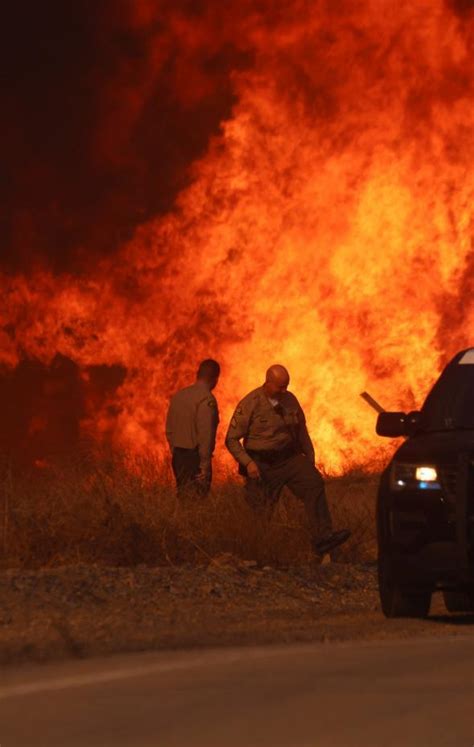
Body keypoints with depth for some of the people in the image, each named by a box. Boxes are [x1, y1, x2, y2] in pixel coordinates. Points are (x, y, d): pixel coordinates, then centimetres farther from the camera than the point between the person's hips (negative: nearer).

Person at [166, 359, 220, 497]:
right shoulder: (207, 400, -14)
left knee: (182, 496, 14)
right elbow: (205, 435, -20)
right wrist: (205, 464, -17)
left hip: (178, 456, 8)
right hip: (195, 458, -8)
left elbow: (169, 430, 15)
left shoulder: (178, 396, 9)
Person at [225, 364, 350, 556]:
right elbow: (231, 439, -5)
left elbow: (301, 431, 19)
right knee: (261, 511, 0)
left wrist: (310, 459, 16)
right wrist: (247, 463, -17)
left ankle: (322, 537, -32)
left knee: (314, 483, -22)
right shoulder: (250, 404, -8)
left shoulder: (290, 400, 6)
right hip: (262, 464, -3)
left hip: (289, 458, 3)